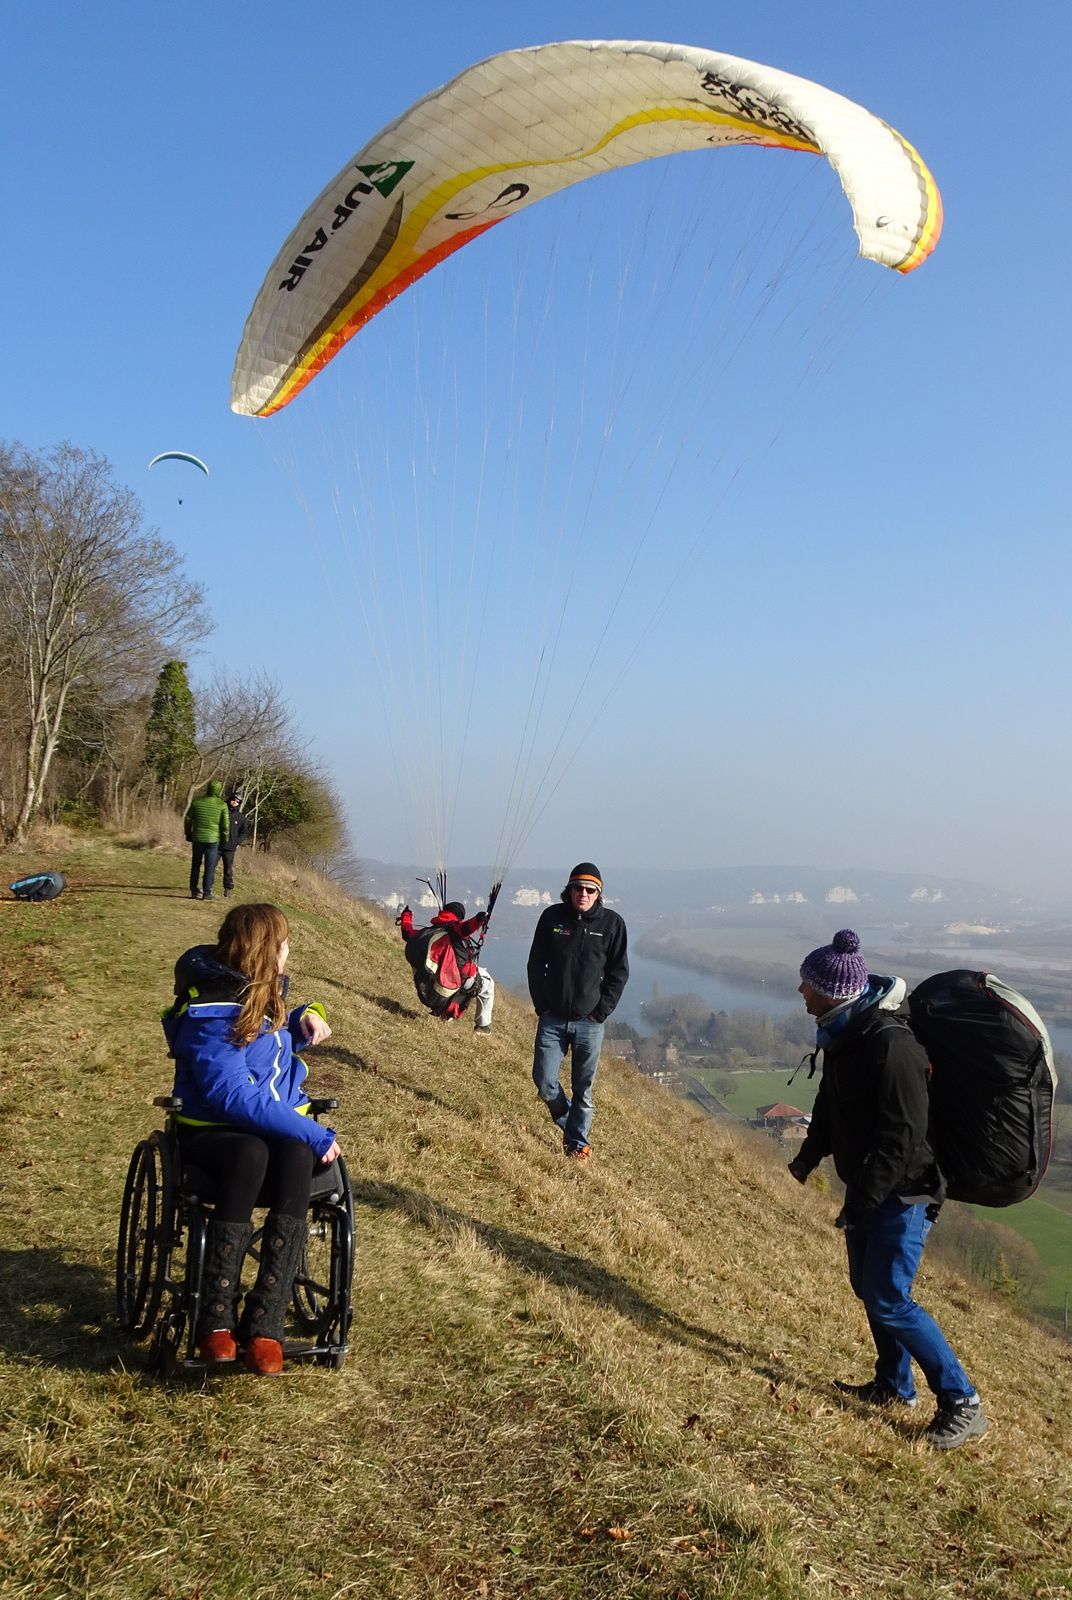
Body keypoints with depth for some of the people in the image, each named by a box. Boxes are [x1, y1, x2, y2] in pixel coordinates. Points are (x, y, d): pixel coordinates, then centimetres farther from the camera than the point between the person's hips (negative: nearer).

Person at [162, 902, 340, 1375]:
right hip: (213, 1131, -6)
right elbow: (233, 1098, -25)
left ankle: (263, 1323, -32)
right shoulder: (212, 1013, -17)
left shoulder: (261, 991, 8)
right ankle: (215, 1319, -30)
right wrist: (313, 1134, -26)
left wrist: (305, 1017, 5)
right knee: (250, 1154, -40)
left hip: (279, 1123, 6)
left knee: (296, 1157, -31)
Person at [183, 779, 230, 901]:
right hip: (213, 839, -2)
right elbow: (225, 824, -6)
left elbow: (187, 819, 4)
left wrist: (188, 834, 17)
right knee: (209, 867, 4)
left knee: (195, 866, 15)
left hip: (197, 838, 2)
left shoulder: (197, 801, -1)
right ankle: (206, 892, 3)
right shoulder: (222, 805, -8)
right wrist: (225, 839, 8)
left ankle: (194, 891, 19)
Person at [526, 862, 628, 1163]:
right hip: (552, 1019, 1)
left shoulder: (612, 923, -3)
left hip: (590, 1022, -1)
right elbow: (536, 964, 7)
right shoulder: (552, 917, -1)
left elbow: (619, 971, 2)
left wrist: (601, 1011, -5)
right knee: (544, 1082, -2)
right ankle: (569, 1123, 25)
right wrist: (541, 1005, 1)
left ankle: (578, 1142, 25)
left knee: (583, 1089, 6)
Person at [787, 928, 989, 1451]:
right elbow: (832, 1104, 17)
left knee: (889, 1301, -5)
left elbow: (902, 1137, -28)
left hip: (901, 1193, -9)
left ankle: (962, 1404, 9)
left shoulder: (892, 1046, -29)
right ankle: (894, 1386, 37)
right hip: (866, 1187, 9)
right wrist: (809, 1155, 22)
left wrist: (861, 1201, -25)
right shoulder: (844, 1032, 1)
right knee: (868, 1286, 18)